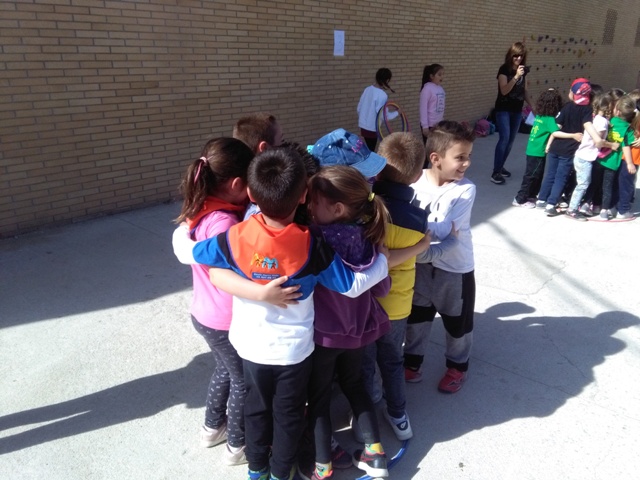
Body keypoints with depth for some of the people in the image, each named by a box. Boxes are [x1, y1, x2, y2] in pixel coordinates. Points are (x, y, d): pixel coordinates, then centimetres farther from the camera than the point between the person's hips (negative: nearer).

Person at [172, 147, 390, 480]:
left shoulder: (234, 239, -24)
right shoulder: (312, 246, -27)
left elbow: (185, 252, -7)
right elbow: (353, 285, -16)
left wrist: (183, 228, 16)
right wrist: (383, 259, 0)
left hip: (251, 346, 2)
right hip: (294, 349, -1)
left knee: (256, 407, 27)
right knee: (289, 414, 23)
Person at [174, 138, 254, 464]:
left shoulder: (200, 210, -4)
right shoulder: (223, 222, -32)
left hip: (205, 313, 8)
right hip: (227, 321, -8)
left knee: (225, 369, 30)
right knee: (244, 381, 16)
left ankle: (212, 427, 50)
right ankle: (238, 446, 37)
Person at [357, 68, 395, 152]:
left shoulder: (367, 89, 1)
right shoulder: (382, 95, -19)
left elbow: (359, 108, 7)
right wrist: (397, 113, -5)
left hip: (363, 125, 7)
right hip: (372, 127, -7)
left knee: (368, 149, 18)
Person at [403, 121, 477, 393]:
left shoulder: (465, 189, -20)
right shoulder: (416, 180, -13)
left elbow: (443, 231, -30)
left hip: (455, 268, -2)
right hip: (422, 263, 2)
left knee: (457, 321, 17)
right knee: (417, 315, 21)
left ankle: (457, 366, 43)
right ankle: (412, 359, 45)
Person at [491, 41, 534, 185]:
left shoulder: (523, 69, 7)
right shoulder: (504, 69, -11)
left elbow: (525, 90, 15)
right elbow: (504, 90, -21)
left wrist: (532, 106, 14)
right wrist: (516, 76, -29)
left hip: (517, 110, 6)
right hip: (503, 109, -6)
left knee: (511, 140, 8)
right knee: (504, 138, -16)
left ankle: (500, 167, 20)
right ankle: (495, 172, -13)